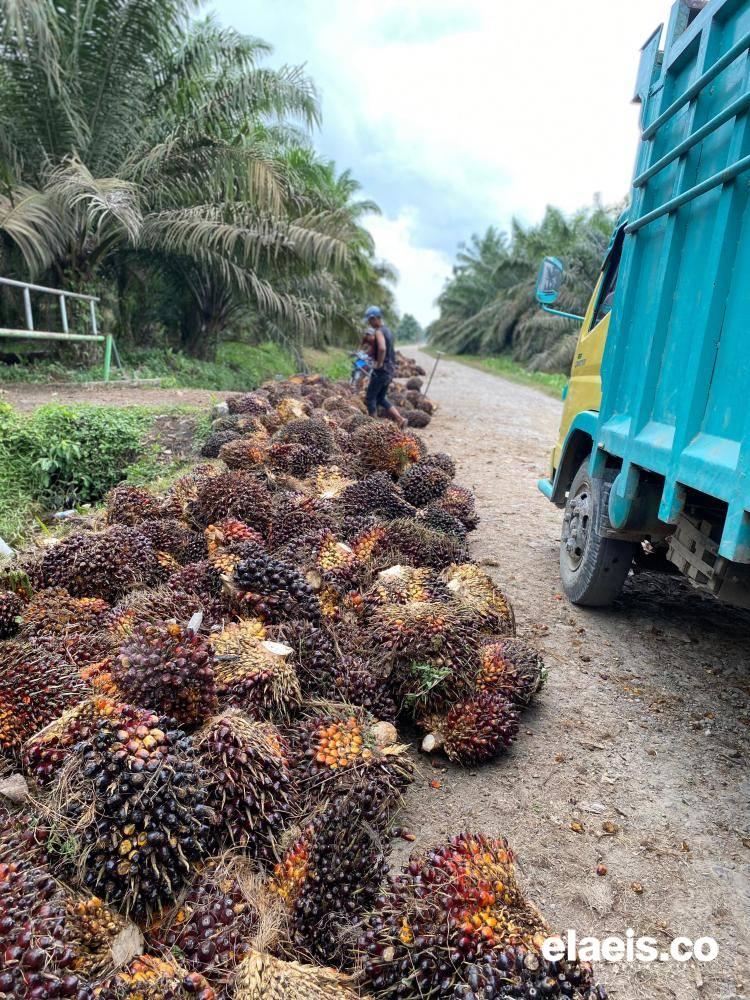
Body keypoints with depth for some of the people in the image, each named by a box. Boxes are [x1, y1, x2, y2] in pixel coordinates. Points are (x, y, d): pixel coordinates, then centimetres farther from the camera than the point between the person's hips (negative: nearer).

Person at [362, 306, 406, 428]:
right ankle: (400, 419, 10)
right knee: (381, 398, 17)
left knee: (370, 398, 2)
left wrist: (379, 364, -22)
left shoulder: (379, 331, -15)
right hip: (390, 369, 9)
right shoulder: (387, 330, 16)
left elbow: (382, 348, -32)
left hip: (381, 370, -9)